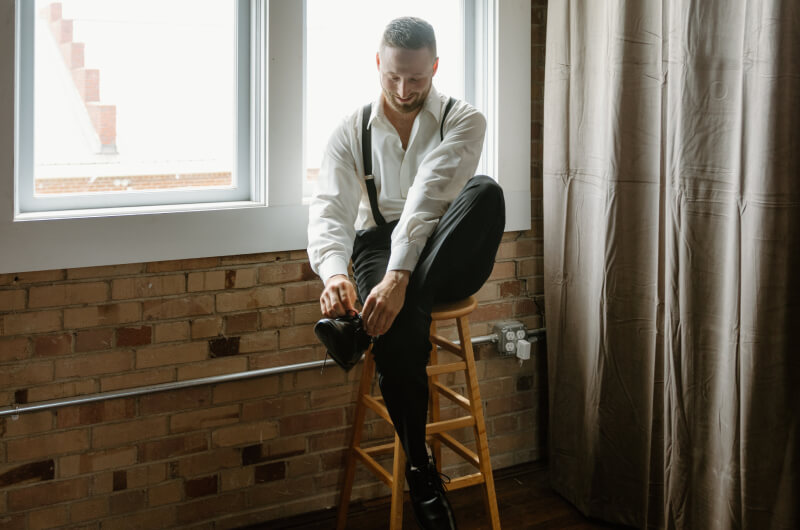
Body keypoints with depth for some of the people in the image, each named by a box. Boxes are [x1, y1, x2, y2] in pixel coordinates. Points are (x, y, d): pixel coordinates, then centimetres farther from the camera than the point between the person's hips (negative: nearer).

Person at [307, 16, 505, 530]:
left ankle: (362, 328, -38)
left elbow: (429, 196, -20)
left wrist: (398, 277, -34)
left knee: (485, 191, -34)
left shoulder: (463, 121, -2)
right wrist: (334, 274, -30)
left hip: (446, 253, 0)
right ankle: (421, 471, -19)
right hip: (379, 247, 1)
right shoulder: (351, 132, 5)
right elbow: (330, 212, -7)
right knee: (400, 322, -36)